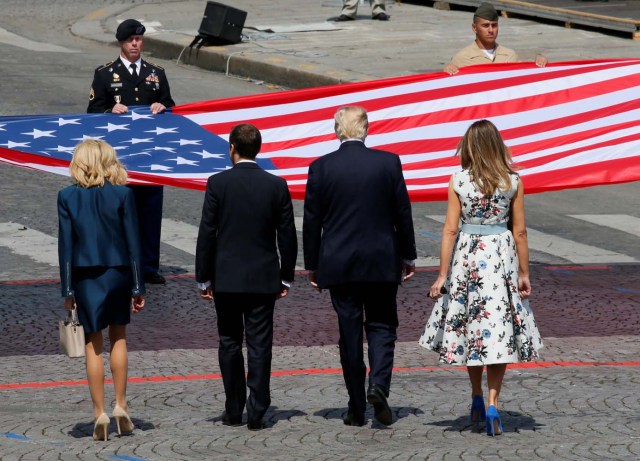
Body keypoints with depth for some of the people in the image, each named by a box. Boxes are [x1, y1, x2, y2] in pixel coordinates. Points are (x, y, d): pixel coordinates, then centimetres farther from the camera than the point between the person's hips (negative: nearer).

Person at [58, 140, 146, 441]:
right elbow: (132, 242, -4)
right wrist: (138, 286, 2)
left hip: (85, 276, 0)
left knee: (93, 344, 5)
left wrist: (67, 290, 0)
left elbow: (65, 244, -4)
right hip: (117, 272, 0)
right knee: (119, 337, 17)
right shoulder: (122, 195, -5)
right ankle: (120, 405, 11)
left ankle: (100, 413, 2)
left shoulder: (68, 197, -4)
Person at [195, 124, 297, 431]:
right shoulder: (276, 185, -2)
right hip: (264, 278, 1)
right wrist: (286, 277, 11)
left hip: (226, 279, -1)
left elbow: (207, 234, -6)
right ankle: (256, 414, -1)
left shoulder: (218, 184, -8)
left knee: (230, 344, 10)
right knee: (259, 346, 2)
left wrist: (203, 278, 1)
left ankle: (233, 411, 13)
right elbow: (287, 235, 2)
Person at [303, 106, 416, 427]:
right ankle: (379, 384, -11)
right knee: (382, 326, 12)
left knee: (349, 332, 6)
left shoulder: (321, 167, -5)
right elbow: (402, 213, 0)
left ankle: (356, 408, 8)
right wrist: (407, 256, 10)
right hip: (381, 263, 0)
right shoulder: (388, 162, -4)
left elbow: (311, 220, -1)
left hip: (338, 264, 0)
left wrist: (312, 265, 8)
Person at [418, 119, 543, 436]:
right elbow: (519, 231, -1)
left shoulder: (459, 181, -5)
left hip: (467, 255, 0)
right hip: (502, 256, 0)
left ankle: (477, 398, 25)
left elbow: (450, 230, -5)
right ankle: (492, 403, -8)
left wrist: (443, 275, -1)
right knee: (499, 330, 3)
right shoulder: (513, 181, -4)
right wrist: (524, 273, 7)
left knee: (470, 326, 16)